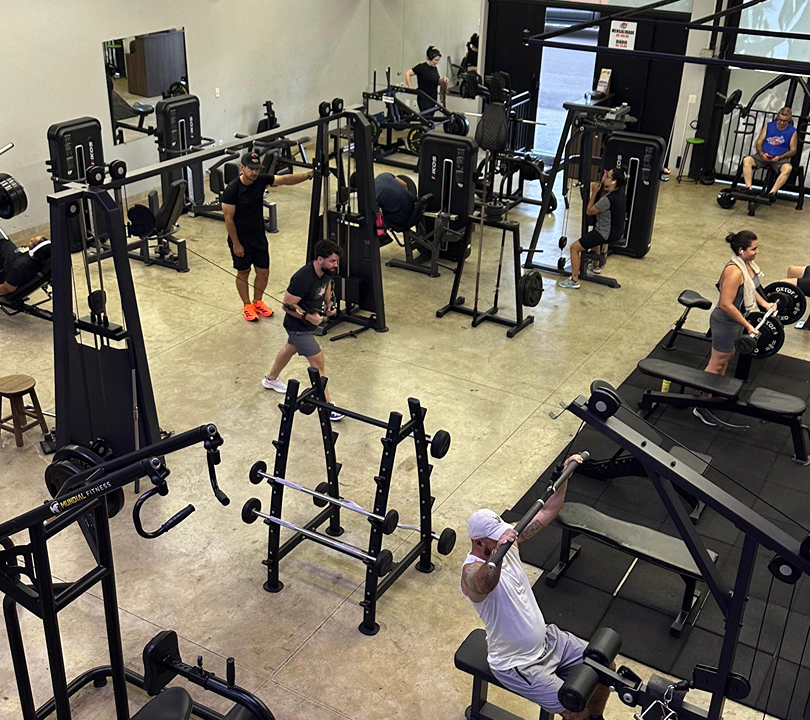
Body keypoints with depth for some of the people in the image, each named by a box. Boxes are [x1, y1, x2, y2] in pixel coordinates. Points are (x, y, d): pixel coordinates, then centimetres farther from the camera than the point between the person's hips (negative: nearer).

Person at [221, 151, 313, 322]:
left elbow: (285, 180, -10)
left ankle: (257, 302, 33)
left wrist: (309, 174, -23)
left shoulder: (261, 180, -7)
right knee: (243, 272, 10)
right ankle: (247, 306, 27)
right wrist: (236, 244, -15)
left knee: (263, 272, 11)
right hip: (241, 239, -5)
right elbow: (229, 219, -18)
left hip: (259, 237, 5)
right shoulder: (231, 190, -22)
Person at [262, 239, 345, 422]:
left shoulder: (327, 271, -11)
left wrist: (328, 304, -2)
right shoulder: (303, 279, -36)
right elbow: (287, 305, -27)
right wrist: (309, 316, -32)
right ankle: (327, 405, 5)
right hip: (298, 326, -9)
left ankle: (270, 379, 54)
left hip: (309, 323, 9)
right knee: (318, 361, -6)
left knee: (290, 349, 29)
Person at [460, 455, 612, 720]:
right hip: (517, 663, -8)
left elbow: (546, 513, 1)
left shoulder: (508, 541, -5)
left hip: (546, 638, 8)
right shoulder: (472, 572, -29)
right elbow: (486, 583, -56)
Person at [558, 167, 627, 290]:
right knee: (593, 237, 41)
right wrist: (602, 184, -1)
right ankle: (595, 266, 55)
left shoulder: (609, 199, -28)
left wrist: (594, 192, -12)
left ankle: (574, 281, -3)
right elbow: (601, 202, 11)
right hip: (616, 230, 10)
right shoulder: (618, 193, -2)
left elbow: (589, 211, -17)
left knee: (574, 248, -6)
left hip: (607, 233, -10)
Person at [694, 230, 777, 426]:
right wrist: (747, 326, -28)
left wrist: (764, 304, 7)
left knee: (727, 356, 25)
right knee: (717, 363, 2)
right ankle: (701, 407, 14)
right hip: (726, 322, -9)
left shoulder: (747, 264, -2)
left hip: (736, 319, 9)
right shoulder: (734, 271, -31)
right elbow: (726, 304, -31)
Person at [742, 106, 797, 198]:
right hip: (763, 155, 2)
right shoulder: (768, 126, 9)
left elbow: (793, 150, 3)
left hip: (780, 158, -2)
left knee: (788, 168, -37)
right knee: (747, 160, -27)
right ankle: (749, 188, -36)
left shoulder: (792, 131, 5)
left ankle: (772, 193, -45)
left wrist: (780, 157, -15)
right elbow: (759, 142, 7)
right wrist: (762, 153, -14)